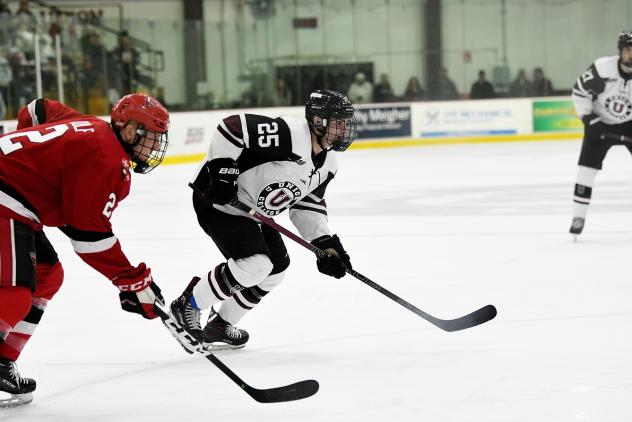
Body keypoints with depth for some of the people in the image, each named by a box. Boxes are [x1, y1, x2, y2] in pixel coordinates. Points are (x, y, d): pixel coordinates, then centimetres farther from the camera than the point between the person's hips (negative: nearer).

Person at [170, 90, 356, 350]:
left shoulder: (327, 164, 2)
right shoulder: (288, 134, -28)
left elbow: (308, 206, 9)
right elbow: (232, 127, -30)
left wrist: (325, 243, -3)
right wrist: (222, 170, -31)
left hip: (254, 210, 10)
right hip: (218, 199, -10)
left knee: (275, 270, 11)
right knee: (254, 264, -22)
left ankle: (220, 324, 26)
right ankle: (188, 305, -3)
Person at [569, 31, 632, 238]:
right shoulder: (603, 67, -23)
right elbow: (580, 91, -13)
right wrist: (588, 118, -17)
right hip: (600, 124, -1)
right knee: (587, 167, -10)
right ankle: (579, 217, -1)